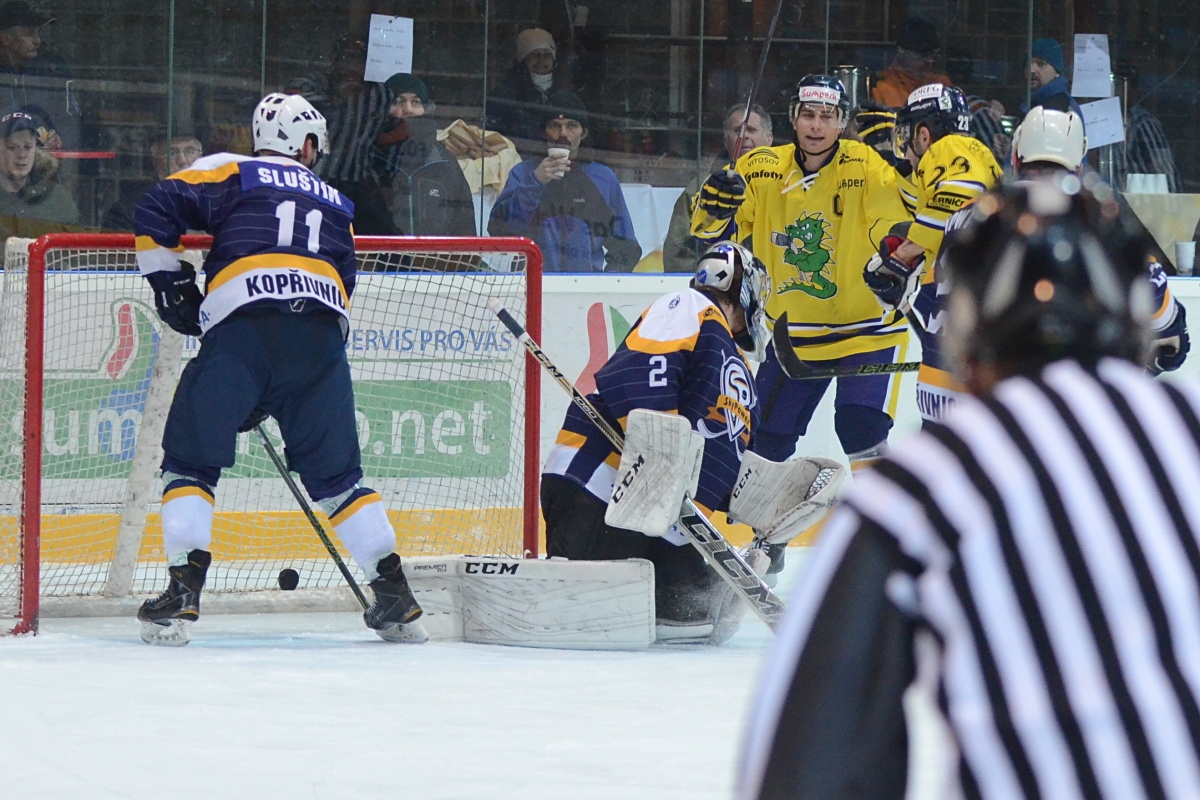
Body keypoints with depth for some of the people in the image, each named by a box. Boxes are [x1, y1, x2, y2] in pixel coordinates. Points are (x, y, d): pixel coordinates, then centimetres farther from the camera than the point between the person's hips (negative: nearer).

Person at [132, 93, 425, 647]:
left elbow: (157, 211, 4)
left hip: (241, 327, -3)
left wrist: (170, 283, 16)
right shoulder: (333, 204, 30)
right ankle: (395, 598, 10)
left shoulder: (230, 174, 19)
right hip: (322, 331, 3)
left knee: (191, 460, 6)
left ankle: (182, 593, -10)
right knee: (335, 472, 15)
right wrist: (270, 398, 28)